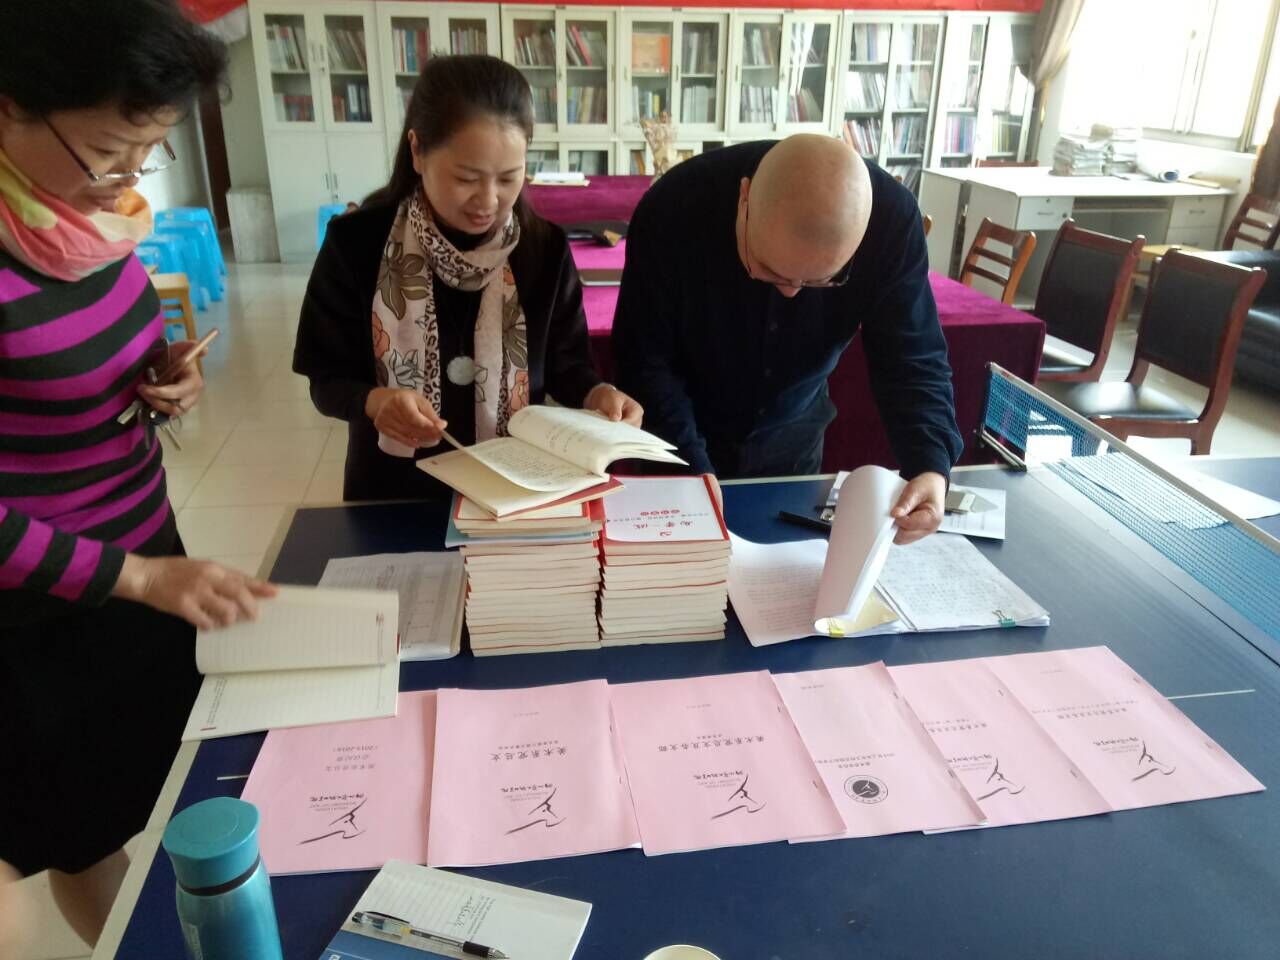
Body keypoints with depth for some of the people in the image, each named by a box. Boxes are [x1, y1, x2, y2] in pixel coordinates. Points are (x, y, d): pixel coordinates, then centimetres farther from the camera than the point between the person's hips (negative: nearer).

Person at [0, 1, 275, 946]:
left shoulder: (98, 211, -5)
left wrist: (166, 375, -8)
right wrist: (134, 575, -29)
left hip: (147, 549, 8)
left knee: (177, 775, 26)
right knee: (87, 828, 17)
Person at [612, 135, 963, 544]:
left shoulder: (892, 219, -26)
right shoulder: (674, 209, -31)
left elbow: (912, 359, -20)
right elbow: (646, 361, -22)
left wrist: (931, 465, -37)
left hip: (792, 432, 2)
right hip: (682, 435, -1)